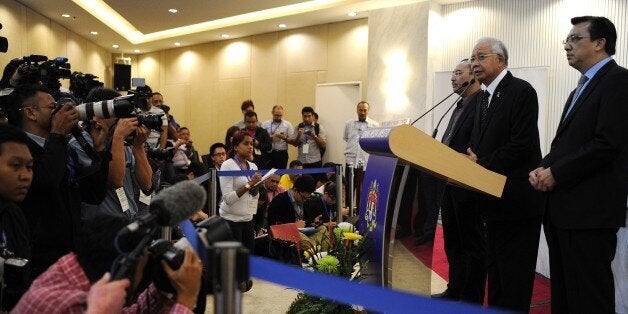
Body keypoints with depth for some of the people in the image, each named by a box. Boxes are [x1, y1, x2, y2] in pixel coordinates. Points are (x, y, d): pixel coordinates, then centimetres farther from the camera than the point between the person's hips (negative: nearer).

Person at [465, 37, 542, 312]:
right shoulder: (486, 96, 14)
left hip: (515, 198, -9)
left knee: (514, 275, 1)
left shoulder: (521, 91, -12)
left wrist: (481, 165, -16)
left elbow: (521, 145, -21)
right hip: (494, 199, 9)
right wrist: (470, 161, -5)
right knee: (496, 270, 19)